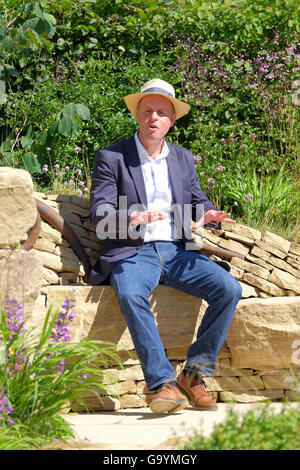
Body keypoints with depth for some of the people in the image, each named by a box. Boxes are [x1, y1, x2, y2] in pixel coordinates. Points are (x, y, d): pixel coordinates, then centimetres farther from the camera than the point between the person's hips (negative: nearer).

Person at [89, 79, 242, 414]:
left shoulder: (183, 159, 18)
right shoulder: (110, 158, 4)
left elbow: (199, 203, 18)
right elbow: (99, 215, -6)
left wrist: (208, 215, -8)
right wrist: (132, 218, -28)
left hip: (177, 251, 4)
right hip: (132, 252, -4)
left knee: (229, 289, -21)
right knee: (130, 294, -38)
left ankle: (194, 375, -11)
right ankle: (163, 384, -36)